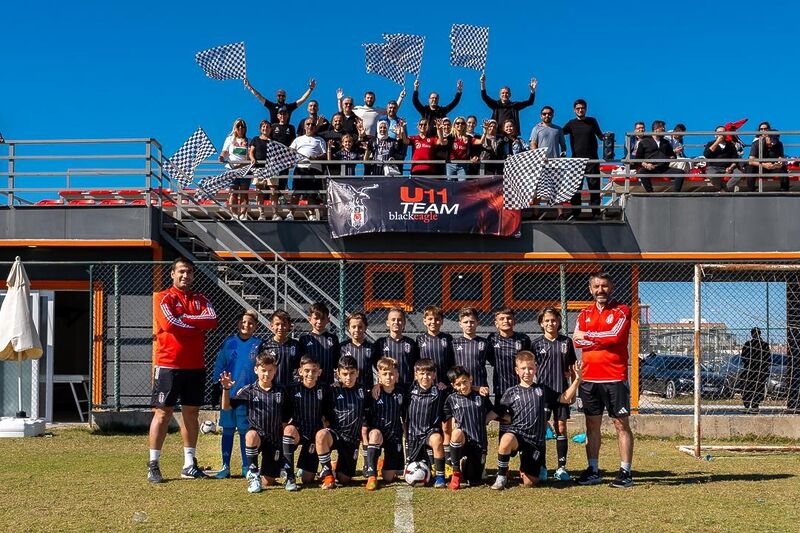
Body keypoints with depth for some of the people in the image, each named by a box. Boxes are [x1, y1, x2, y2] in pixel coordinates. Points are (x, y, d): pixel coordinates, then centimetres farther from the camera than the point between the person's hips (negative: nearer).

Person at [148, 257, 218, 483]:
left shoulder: (201, 300, 13)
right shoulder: (163, 298, -1)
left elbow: (213, 320, -6)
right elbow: (170, 323, -18)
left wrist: (184, 318, -12)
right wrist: (198, 325, -7)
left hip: (195, 366, 5)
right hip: (168, 365, -5)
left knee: (191, 413, 9)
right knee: (163, 414, -3)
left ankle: (189, 464, 15)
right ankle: (153, 465, 2)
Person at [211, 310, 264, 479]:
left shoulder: (258, 345, 0)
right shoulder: (229, 343, 3)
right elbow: (219, 366, 6)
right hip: (228, 393, 1)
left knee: (245, 431, 6)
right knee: (227, 430, 6)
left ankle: (246, 467, 15)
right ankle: (225, 466, 13)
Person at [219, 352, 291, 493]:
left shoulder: (281, 392, 3)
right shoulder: (248, 391, -2)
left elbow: (286, 420, 10)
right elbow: (226, 406, -8)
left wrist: (284, 441, 3)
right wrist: (226, 389, -24)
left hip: (275, 439, 1)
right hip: (257, 435, -1)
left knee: (268, 482, -1)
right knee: (251, 435, -40)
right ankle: (253, 474, -22)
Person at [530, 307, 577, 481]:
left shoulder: (566, 342, 6)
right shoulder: (536, 344, 3)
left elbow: (573, 367, 12)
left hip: (562, 391, 1)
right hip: (542, 390, -1)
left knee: (561, 428, 3)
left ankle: (561, 467, 9)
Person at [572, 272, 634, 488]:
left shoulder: (622, 311, 0)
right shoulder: (585, 314, 13)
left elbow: (614, 336, -17)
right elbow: (576, 341, -1)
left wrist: (588, 335, -5)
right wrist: (603, 339, -12)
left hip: (615, 378, -5)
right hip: (589, 378, 5)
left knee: (622, 425, -1)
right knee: (592, 424, 9)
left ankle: (625, 472, 1)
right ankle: (592, 471, 16)